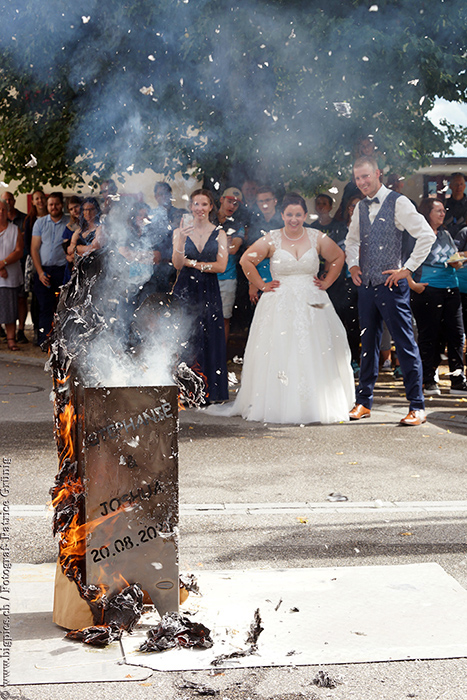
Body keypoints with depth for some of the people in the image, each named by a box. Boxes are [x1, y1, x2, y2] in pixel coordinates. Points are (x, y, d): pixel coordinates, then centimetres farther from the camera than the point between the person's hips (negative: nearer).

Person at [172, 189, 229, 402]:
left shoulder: (219, 234, 6)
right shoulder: (180, 231, 6)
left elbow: (221, 266, -4)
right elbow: (177, 264, -5)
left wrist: (192, 263, -6)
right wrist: (181, 240, -19)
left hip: (209, 293, 1)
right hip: (185, 291, 0)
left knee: (209, 340, -1)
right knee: (185, 340, -4)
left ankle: (209, 393, 6)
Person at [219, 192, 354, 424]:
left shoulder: (317, 238, 3)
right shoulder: (271, 239, -1)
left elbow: (338, 257, 16)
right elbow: (246, 260, 5)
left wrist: (327, 282, 8)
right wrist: (262, 285, 2)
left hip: (311, 304, 1)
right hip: (280, 306, -1)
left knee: (314, 356, 0)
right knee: (279, 354, -5)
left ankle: (315, 406, 9)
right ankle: (278, 405, 0)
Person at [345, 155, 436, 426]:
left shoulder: (398, 202, -8)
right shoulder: (361, 207, 12)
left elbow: (427, 235, -13)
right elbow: (352, 239, 30)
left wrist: (408, 269, -12)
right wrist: (353, 264, 15)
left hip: (392, 285, -6)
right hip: (366, 286, 6)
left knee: (406, 345, -5)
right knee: (368, 344, 12)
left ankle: (417, 406, 0)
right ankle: (364, 403, 20)